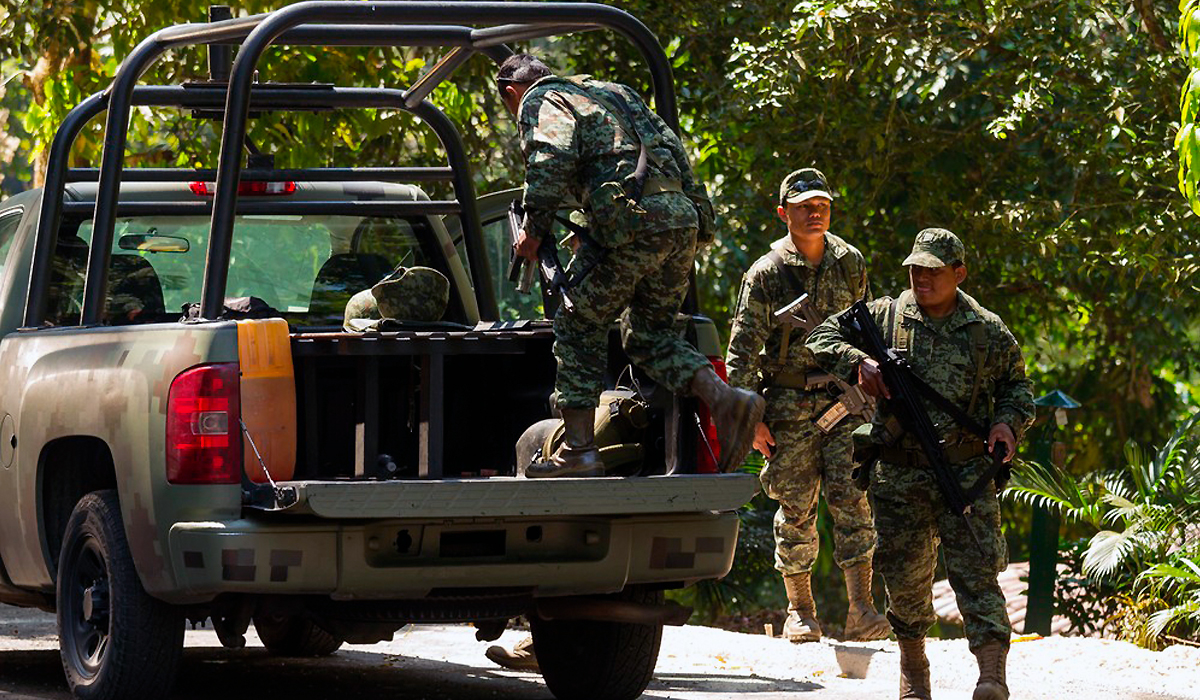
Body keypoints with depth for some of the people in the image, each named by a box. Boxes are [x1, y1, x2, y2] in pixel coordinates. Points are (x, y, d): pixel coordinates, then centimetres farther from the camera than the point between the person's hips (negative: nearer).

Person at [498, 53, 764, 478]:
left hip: (632, 220, -7)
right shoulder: (612, 92, 33)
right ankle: (725, 399, -6)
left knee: (578, 326, 5)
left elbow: (552, 157, -12)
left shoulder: (540, 101, 9)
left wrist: (534, 226, -11)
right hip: (683, 218, 7)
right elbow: (670, 146, 28)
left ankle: (579, 449, 1)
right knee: (648, 332, 16)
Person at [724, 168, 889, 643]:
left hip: (844, 396, 1)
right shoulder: (765, 274, -4)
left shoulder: (849, 264, 6)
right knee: (795, 508, 4)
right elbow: (742, 350, -4)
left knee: (851, 497, -11)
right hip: (789, 405, -1)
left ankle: (860, 608, -14)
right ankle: (800, 611, 15)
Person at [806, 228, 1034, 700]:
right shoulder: (884, 316, 5)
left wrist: (1007, 422, -4)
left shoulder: (988, 330, 6)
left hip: (966, 471, -1)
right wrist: (858, 362, -12)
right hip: (899, 473, 1)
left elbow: (1016, 386, 17)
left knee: (976, 569, -11)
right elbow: (823, 339, 7)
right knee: (904, 574, 8)